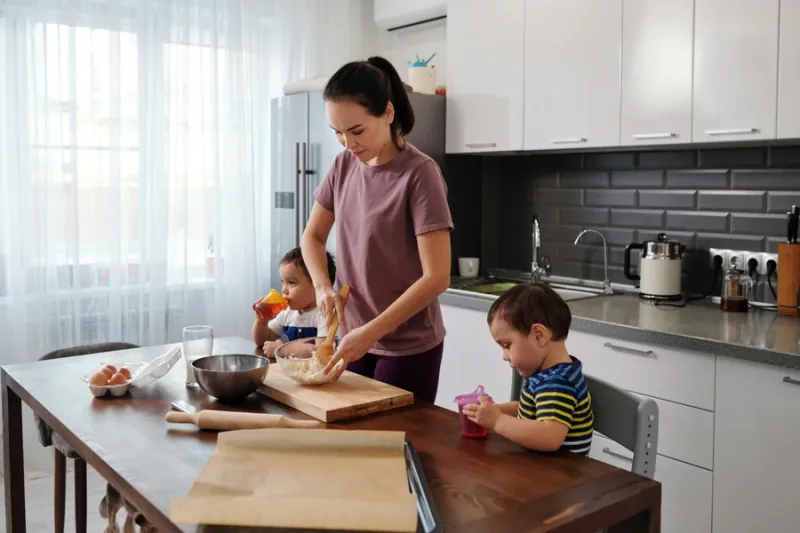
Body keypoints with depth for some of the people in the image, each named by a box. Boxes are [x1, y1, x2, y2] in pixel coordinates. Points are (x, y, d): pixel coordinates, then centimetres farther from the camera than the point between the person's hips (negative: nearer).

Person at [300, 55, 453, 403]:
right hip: (356, 337, 6)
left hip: (408, 346, -5)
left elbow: (436, 277, -21)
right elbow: (313, 235, 11)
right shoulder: (344, 165, 0)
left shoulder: (419, 174, -18)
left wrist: (371, 331, -23)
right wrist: (323, 286, -8)